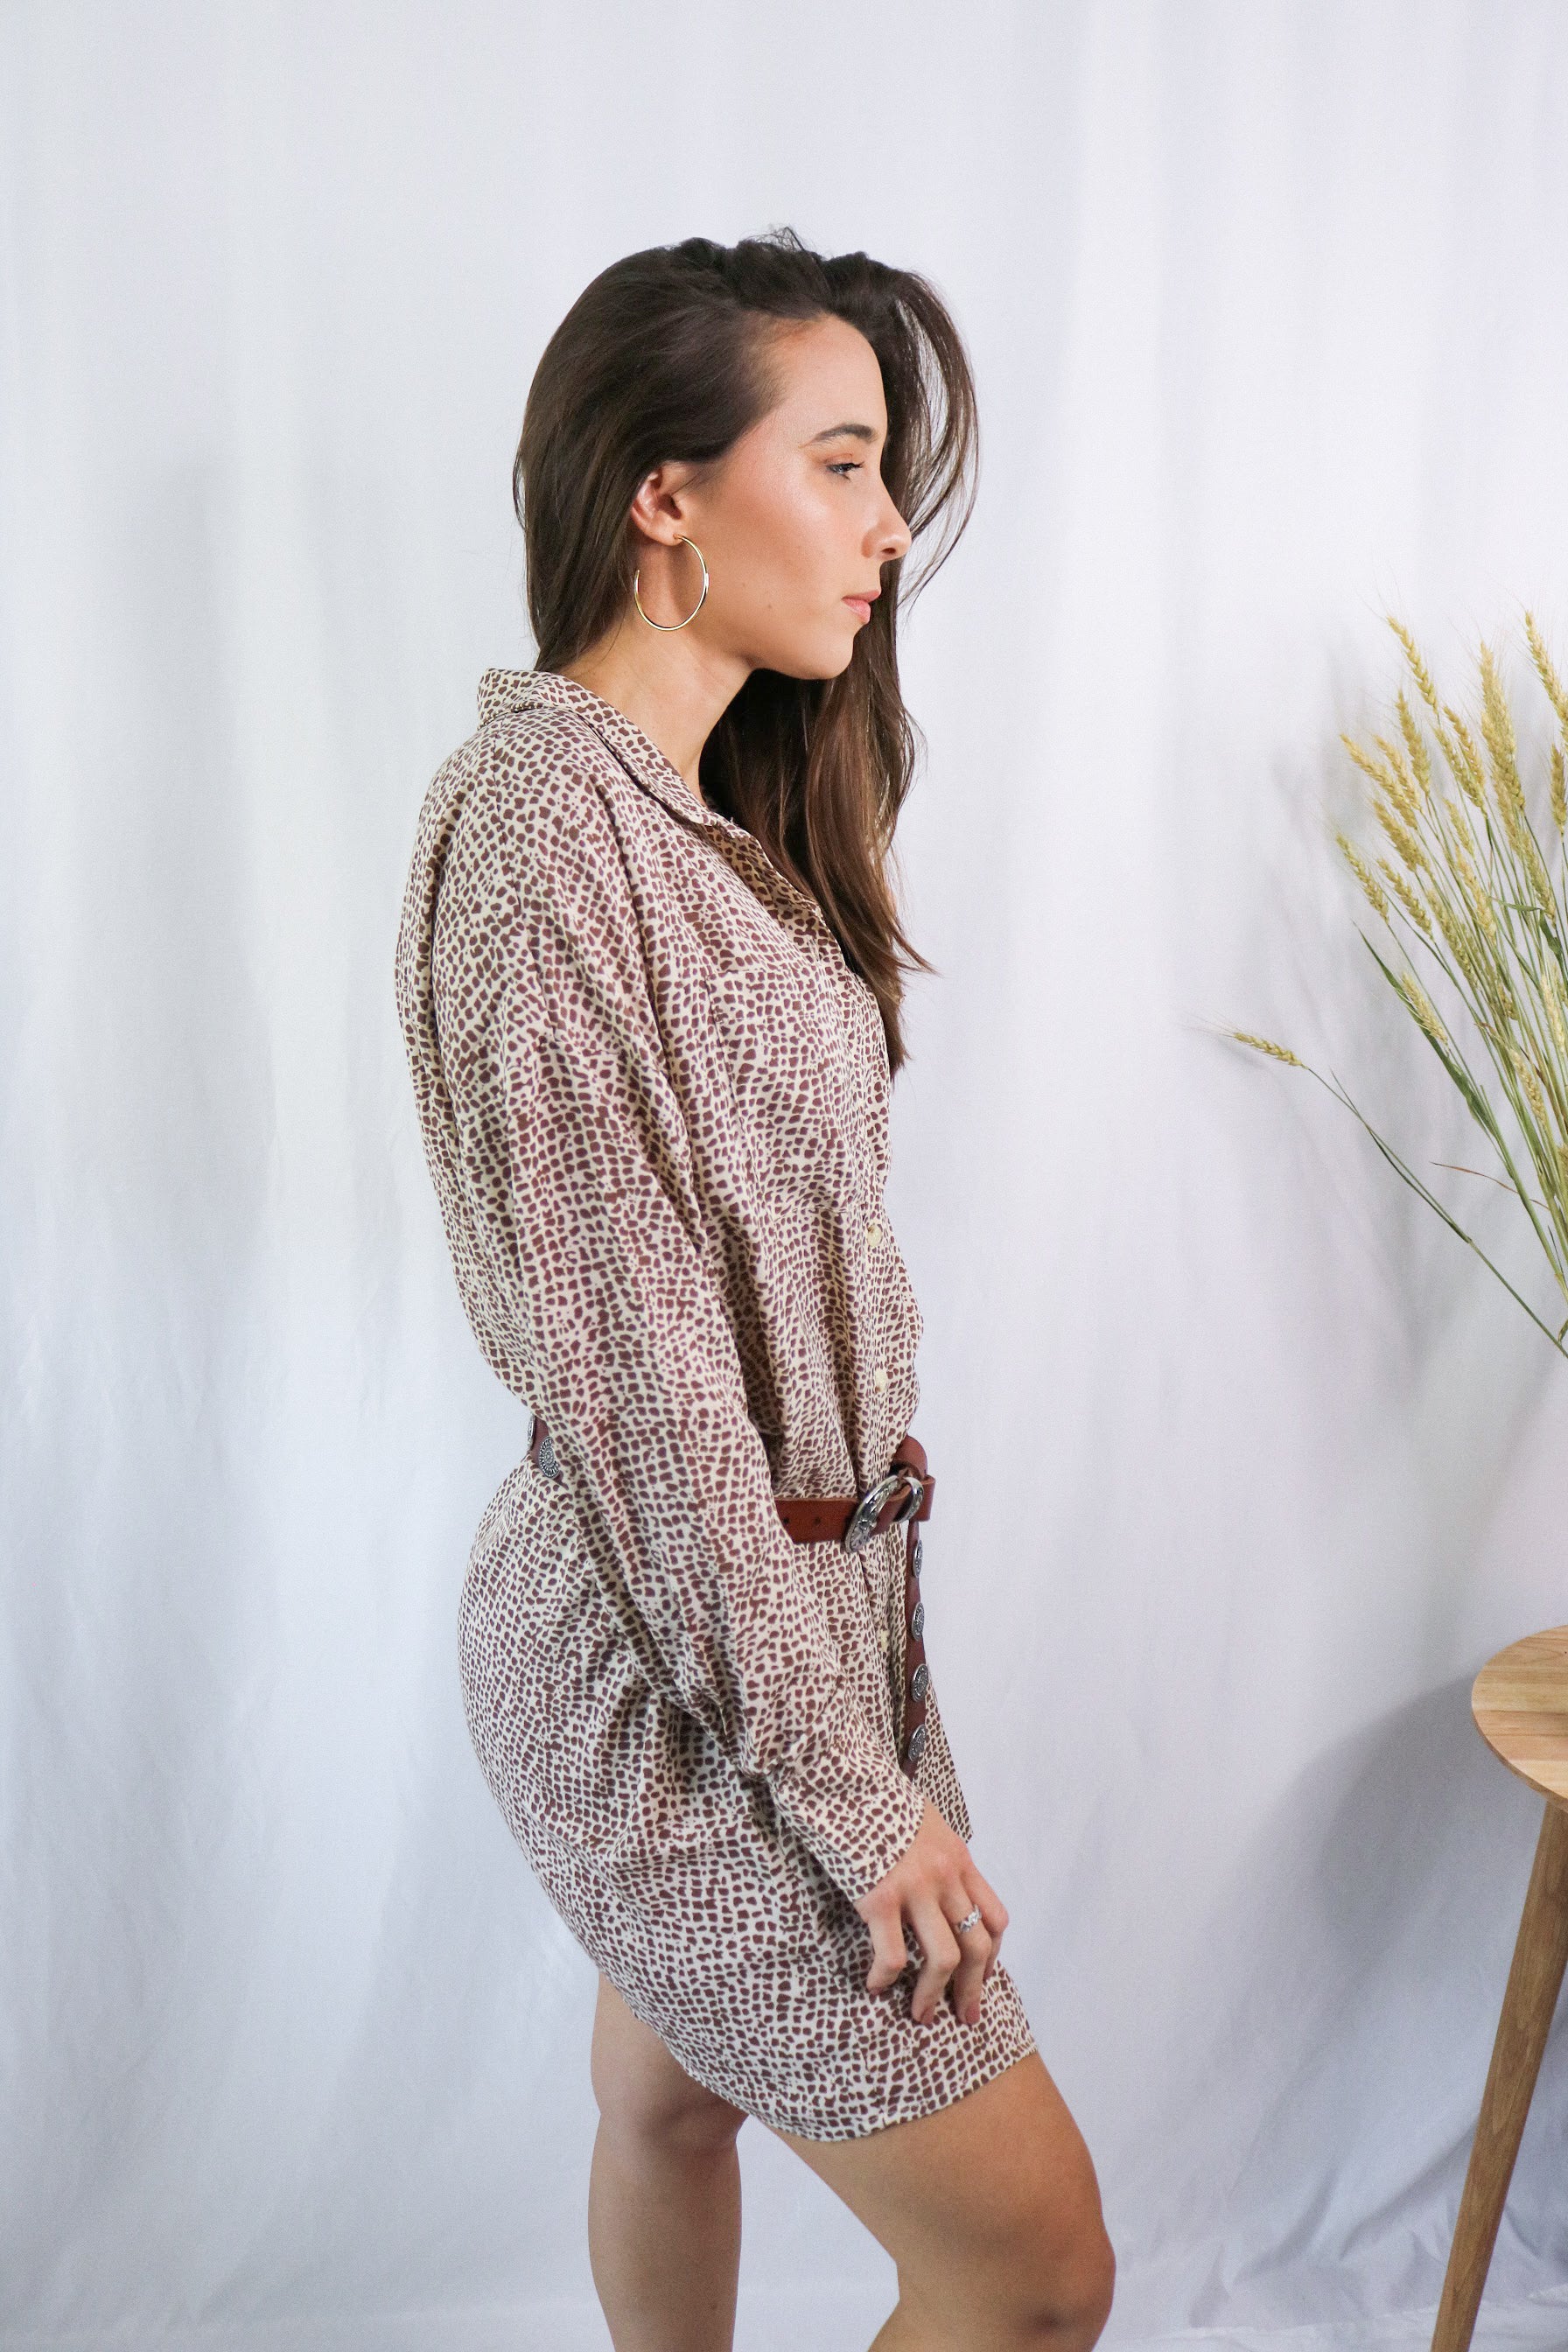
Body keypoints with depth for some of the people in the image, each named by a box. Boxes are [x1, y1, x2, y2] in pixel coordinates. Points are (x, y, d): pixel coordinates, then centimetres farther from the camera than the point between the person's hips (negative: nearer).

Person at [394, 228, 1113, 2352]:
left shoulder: (701, 805, 9)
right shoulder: (542, 815, -21)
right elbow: (627, 1365, -22)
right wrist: (855, 1787, -17)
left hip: (782, 1572, 9)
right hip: (679, 1662, -9)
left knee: (676, 2094, 26)